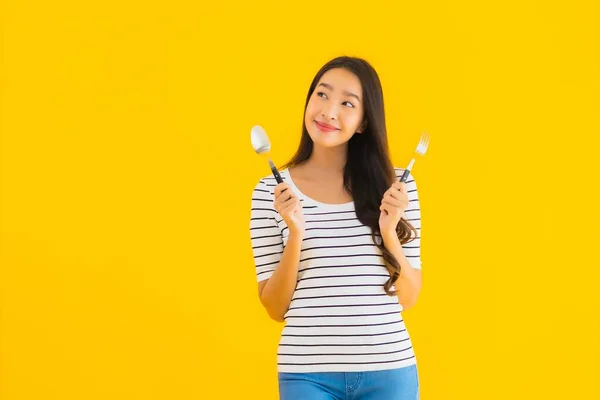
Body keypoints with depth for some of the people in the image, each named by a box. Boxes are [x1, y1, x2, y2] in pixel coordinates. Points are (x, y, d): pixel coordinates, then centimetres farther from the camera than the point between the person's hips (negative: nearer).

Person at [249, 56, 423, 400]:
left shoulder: (396, 185, 1)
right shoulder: (270, 191, -2)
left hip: (389, 369, 1)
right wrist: (296, 234, -14)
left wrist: (389, 232, -11)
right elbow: (275, 308, -1)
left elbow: (408, 298, 4)